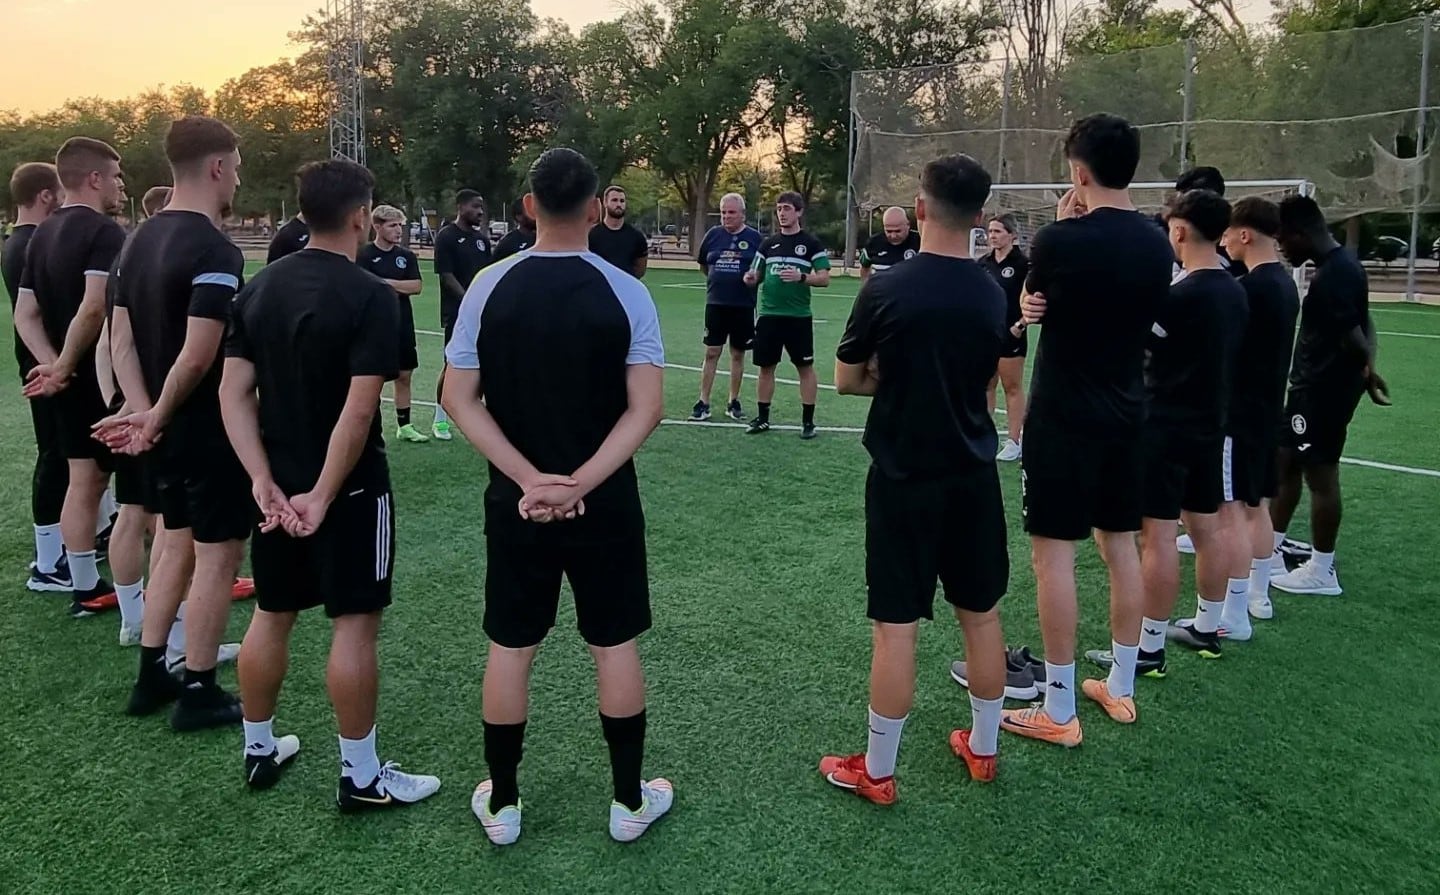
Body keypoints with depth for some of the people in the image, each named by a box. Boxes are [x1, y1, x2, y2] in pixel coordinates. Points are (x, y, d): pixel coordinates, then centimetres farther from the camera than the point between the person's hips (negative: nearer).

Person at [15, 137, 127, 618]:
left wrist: (53, 364, -2)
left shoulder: (42, 235, 13)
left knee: (84, 479, 12)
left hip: (74, 380, 9)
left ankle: (86, 588, 17)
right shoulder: (105, 232, -15)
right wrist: (64, 366, -17)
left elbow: (25, 314, 10)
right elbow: (94, 308, -27)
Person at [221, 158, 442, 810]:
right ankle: (361, 777, 12)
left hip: (280, 483, 7)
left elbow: (233, 393, 0)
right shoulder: (369, 295, -16)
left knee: (271, 616, 18)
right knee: (355, 623, 2)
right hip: (350, 486, -7)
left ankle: (259, 750, 33)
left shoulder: (260, 287, 4)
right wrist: (324, 495, -17)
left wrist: (264, 480, -4)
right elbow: (359, 409, -22)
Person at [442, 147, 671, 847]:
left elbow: (460, 399, -6)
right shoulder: (625, 293, -9)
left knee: (510, 648, 13)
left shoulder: (489, 287, -5)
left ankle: (501, 803, 27)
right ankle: (630, 801, 25)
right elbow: (645, 408, -14)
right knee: (615, 646, 12)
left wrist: (531, 480, -11)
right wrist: (580, 483, -15)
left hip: (515, 502, 2)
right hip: (606, 503, -1)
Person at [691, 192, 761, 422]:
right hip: (716, 304, 1)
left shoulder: (755, 237, -2)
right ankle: (703, 403, 6)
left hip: (743, 306, -1)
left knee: (738, 355, 9)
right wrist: (719, 280, 9)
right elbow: (703, 266, 16)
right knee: (711, 353, 1)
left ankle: (734, 402, 20)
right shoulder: (713, 234, 4)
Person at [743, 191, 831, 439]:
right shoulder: (768, 243, 10)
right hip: (768, 315, 4)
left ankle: (808, 421, 11)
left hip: (798, 317, -4)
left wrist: (801, 277, -23)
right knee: (766, 366, 9)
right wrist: (750, 278, -10)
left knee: (805, 367, 2)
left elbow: (824, 278, -6)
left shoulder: (811, 243, -1)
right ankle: (762, 418, 20)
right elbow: (756, 275, 14)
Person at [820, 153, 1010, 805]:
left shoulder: (886, 290, -13)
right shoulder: (993, 295, -1)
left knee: (896, 627, 2)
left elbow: (846, 380, -3)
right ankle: (983, 748, 32)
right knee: (981, 615, 16)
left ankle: (876, 772, 15)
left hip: (904, 478, -4)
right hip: (973, 477, 5)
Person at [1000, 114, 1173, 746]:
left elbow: (1031, 304, 3)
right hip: (1126, 416, 7)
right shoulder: (1156, 245, 3)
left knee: (1054, 553, -1)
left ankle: (1059, 712, 5)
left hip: (1062, 420, -7)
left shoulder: (1061, 240, -16)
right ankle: (1120, 688, 28)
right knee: (1120, 546, 16)